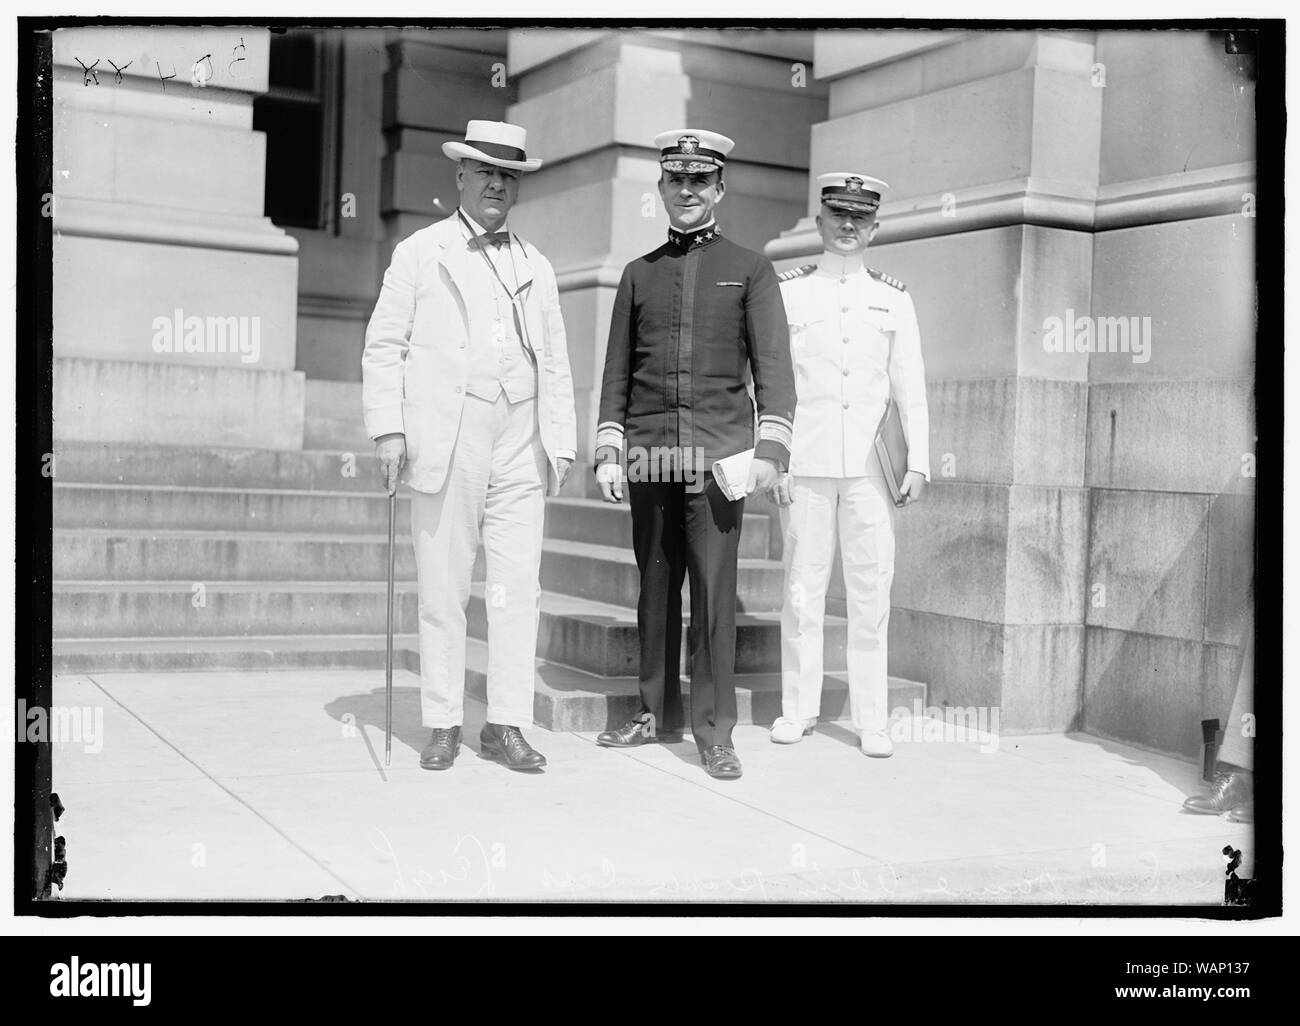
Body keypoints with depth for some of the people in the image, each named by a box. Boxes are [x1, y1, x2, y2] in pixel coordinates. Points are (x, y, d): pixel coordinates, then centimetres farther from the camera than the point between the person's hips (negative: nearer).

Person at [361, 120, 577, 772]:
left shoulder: (537, 268, 18)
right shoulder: (418, 253, 8)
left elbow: (554, 363, 18)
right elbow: (383, 345, 4)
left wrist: (560, 444, 10)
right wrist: (387, 429, -6)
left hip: (520, 448, 3)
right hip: (445, 445, -3)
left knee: (518, 590, -1)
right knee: (442, 591, 1)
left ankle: (506, 725, 7)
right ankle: (442, 725, 10)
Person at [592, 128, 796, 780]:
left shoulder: (750, 269, 7)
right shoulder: (639, 274, 15)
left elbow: (773, 367, 0)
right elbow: (616, 372, 15)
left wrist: (770, 451, -12)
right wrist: (608, 452, 5)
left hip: (718, 453, -3)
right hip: (649, 456, 3)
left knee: (714, 590, -6)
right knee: (655, 587, 8)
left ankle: (715, 731, 1)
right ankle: (658, 713, 20)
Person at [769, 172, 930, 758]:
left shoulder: (893, 299, 11)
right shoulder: (787, 293, 7)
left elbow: (911, 387, 9)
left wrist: (918, 463, 1)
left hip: (869, 469, 1)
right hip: (804, 466, -1)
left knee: (870, 593, 1)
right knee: (802, 588, 4)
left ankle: (872, 720, 7)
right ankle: (798, 709, 15)